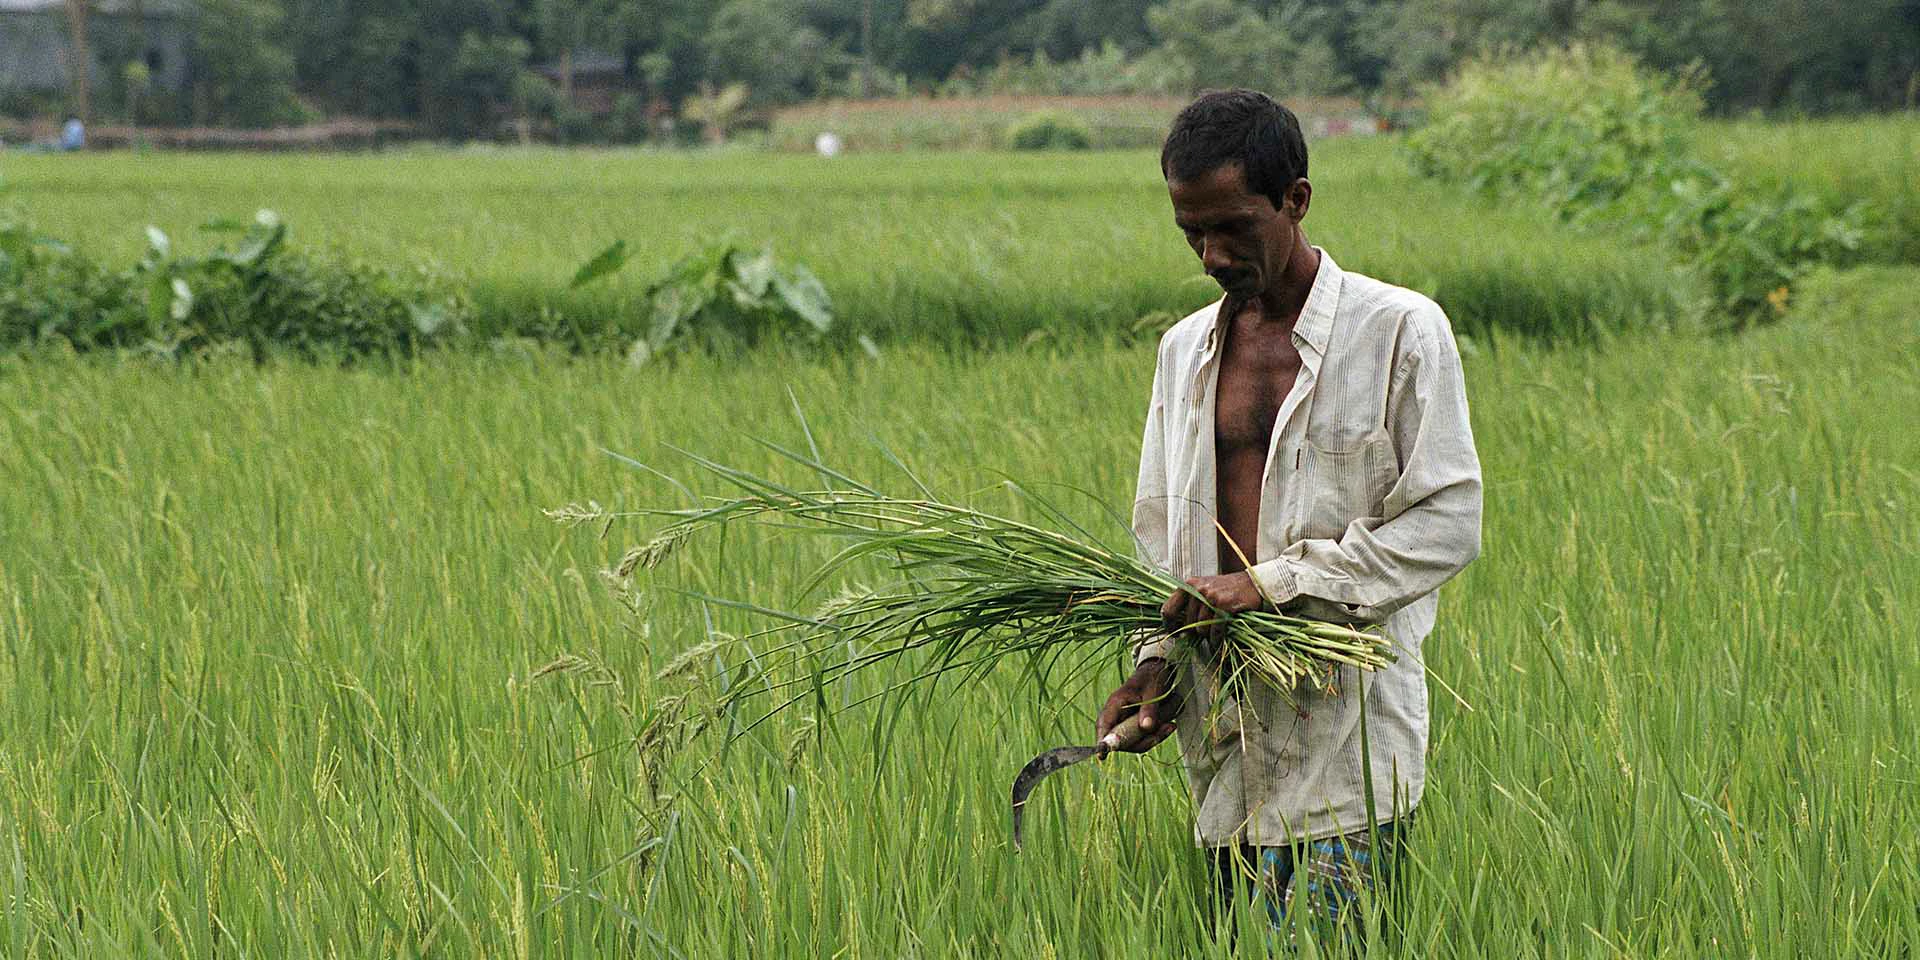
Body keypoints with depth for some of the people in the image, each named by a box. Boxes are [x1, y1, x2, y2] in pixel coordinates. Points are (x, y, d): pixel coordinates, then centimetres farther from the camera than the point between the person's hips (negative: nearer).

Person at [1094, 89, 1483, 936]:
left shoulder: (1400, 330, -3)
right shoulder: (1184, 349, 15)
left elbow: (1445, 524, -9)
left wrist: (1273, 583, -15)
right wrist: (1157, 662, 1)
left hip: (1346, 746, -5)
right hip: (1226, 749, 5)